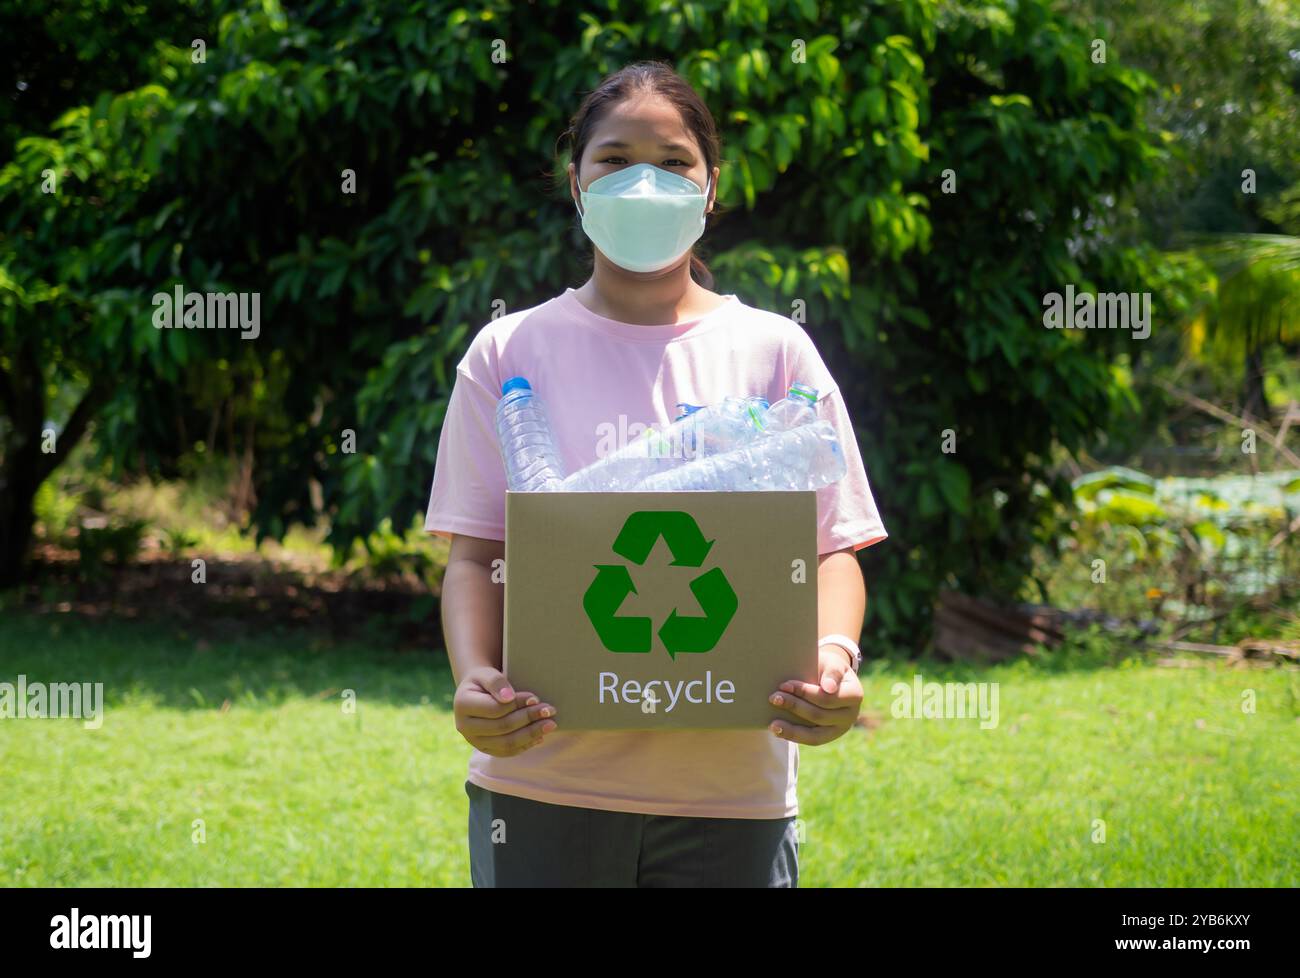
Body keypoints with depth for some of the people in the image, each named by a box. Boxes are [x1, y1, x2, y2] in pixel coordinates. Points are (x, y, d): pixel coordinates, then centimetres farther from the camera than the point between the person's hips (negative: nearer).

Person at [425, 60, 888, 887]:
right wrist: (474, 678, -17)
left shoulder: (774, 350, 7)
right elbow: (475, 552, 3)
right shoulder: (511, 351, 6)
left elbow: (834, 544, 4)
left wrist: (834, 654, -17)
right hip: (544, 778, 0)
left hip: (730, 785, 0)